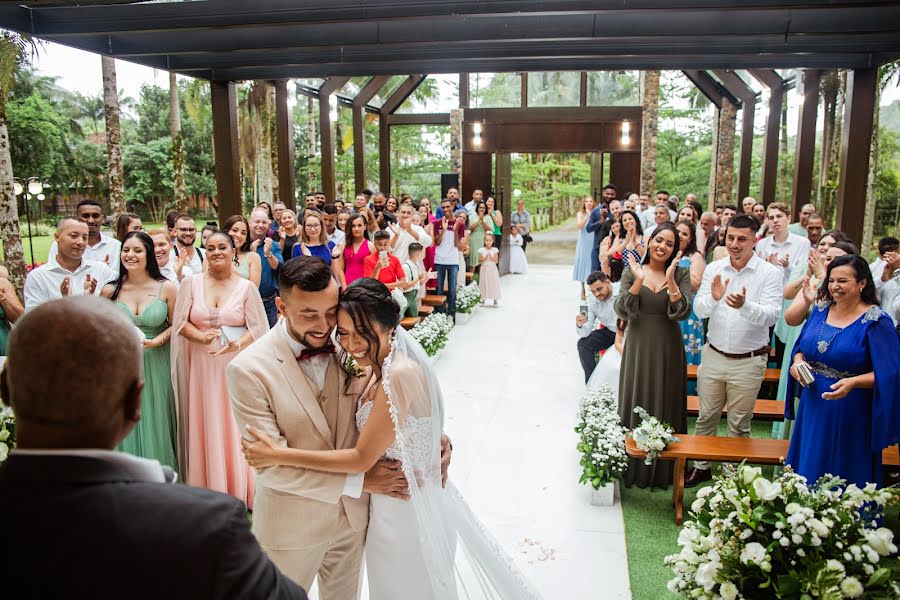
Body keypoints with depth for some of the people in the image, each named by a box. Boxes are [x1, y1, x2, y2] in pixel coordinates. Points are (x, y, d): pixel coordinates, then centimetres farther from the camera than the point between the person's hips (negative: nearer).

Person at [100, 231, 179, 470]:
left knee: (155, 422, 8)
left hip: (155, 365, -1)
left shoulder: (167, 288, -5)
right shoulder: (110, 290, -1)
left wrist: (156, 341, -14)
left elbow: (174, 325, 3)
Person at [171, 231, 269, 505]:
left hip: (237, 364, -1)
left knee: (236, 425, 3)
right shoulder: (192, 283, 3)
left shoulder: (246, 287, 1)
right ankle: (208, 489, 20)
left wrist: (236, 344, -18)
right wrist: (201, 337, -17)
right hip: (202, 365, 1)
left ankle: (239, 490, 17)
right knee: (205, 424, 6)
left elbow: (257, 328, -1)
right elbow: (180, 322, 2)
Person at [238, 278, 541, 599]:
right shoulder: (377, 367, -2)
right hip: (389, 502, 8)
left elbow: (362, 458, -25)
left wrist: (278, 455, -21)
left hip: (409, 510, -8)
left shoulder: (401, 375, -29)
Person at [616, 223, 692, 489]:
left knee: (665, 407, 9)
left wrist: (670, 279, -22)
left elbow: (682, 312, -13)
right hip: (638, 348, 0)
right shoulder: (632, 272, 0)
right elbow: (622, 311, -11)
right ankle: (634, 466, 25)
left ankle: (663, 471, 26)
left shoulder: (681, 274, 0)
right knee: (636, 406, 9)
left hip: (668, 350, 0)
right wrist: (639, 280, -21)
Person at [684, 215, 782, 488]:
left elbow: (771, 315, -20)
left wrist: (745, 306, -39)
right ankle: (701, 466, 32)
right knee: (706, 416, 15)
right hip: (713, 356, 3)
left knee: (739, 424, 12)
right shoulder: (714, 269, 0)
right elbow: (699, 311, -5)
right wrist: (713, 298, -27)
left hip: (748, 362, -3)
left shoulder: (769, 273, -10)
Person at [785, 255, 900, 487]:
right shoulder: (821, 310, 5)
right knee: (807, 471, 16)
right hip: (813, 409, 5)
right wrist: (798, 361, -6)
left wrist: (853, 382, -29)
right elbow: (801, 347, 16)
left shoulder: (876, 322, -12)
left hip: (850, 416, -5)